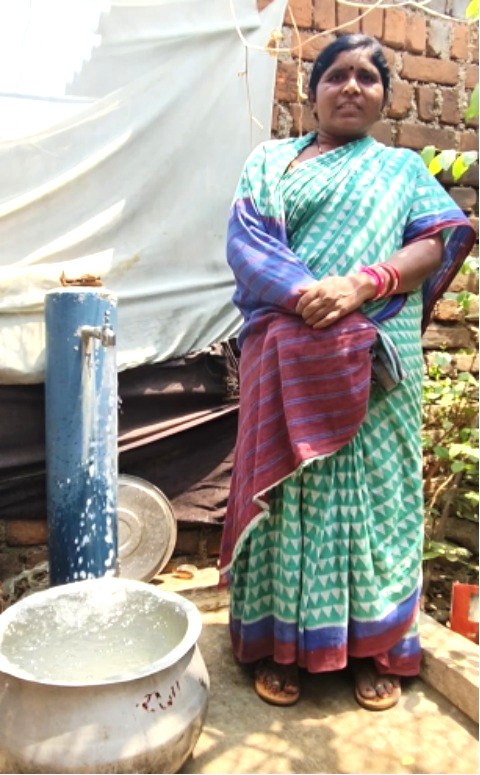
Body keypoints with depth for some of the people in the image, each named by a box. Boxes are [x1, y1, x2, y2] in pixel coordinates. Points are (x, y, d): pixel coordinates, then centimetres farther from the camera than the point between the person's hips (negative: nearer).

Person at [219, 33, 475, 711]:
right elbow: (243, 241, 0)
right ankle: (281, 641, 16)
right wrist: (299, 292, -19)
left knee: (370, 489, 3)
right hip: (288, 356, 0)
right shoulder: (270, 161, 16)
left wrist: (362, 284, -18)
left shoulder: (402, 168, 16)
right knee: (290, 487, 2)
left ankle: (373, 644, 19)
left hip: (373, 364, 1)